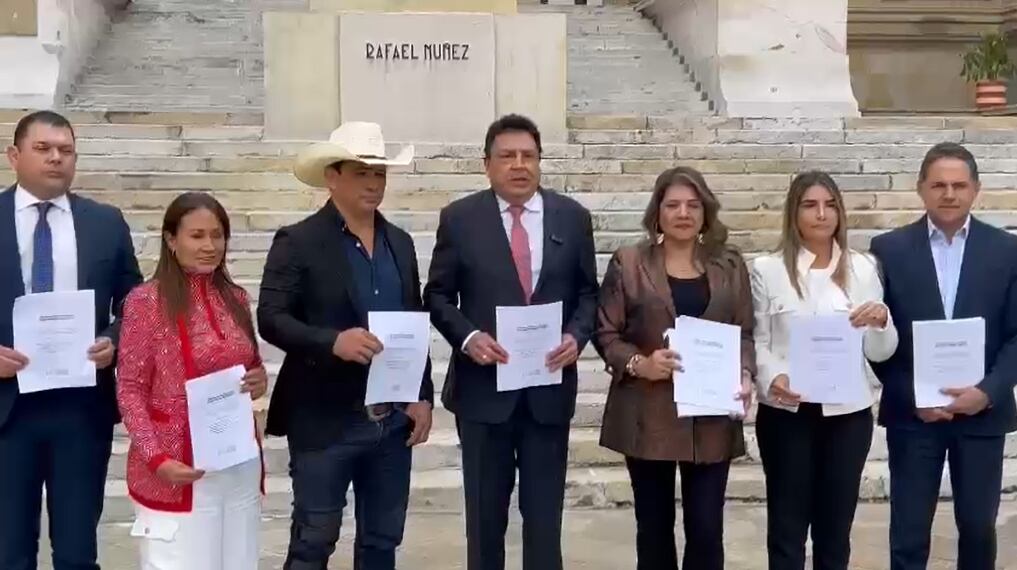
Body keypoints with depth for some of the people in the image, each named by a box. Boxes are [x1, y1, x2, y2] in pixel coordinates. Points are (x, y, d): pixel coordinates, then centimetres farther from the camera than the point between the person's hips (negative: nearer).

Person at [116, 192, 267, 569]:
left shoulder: (236, 299, 8)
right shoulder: (146, 301, -8)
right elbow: (130, 390, -7)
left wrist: (260, 381, -4)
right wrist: (157, 459, -17)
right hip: (180, 468, -5)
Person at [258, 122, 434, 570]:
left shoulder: (400, 243, 11)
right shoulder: (298, 242, -6)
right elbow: (271, 319, -12)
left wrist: (422, 397, 6)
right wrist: (332, 341, -28)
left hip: (394, 419, 6)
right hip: (325, 421, -5)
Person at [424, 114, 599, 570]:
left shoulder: (572, 217, 3)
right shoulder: (459, 218, -2)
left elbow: (588, 293, 8)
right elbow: (437, 296, 1)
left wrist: (576, 336, -10)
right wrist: (468, 337, -16)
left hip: (549, 387, 1)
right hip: (484, 387, -1)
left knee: (544, 513, 9)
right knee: (485, 513, 10)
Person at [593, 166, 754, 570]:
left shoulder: (730, 265, 9)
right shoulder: (629, 263, 2)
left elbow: (744, 333, 10)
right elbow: (606, 332, 1)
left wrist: (745, 374, -9)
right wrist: (638, 364, -17)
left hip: (712, 418, 1)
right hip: (649, 416, -1)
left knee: (707, 528, 0)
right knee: (654, 526, 9)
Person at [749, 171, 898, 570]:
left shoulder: (863, 268, 5)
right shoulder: (767, 269, 0)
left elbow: (880, 352, 4)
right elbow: (757, 341, 0)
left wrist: (881, 320, -16)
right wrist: (772, 378, -19)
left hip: (848, 412, 2)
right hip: (786, 411, -2)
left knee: (836, 524, 11)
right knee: (787, 525, 3)